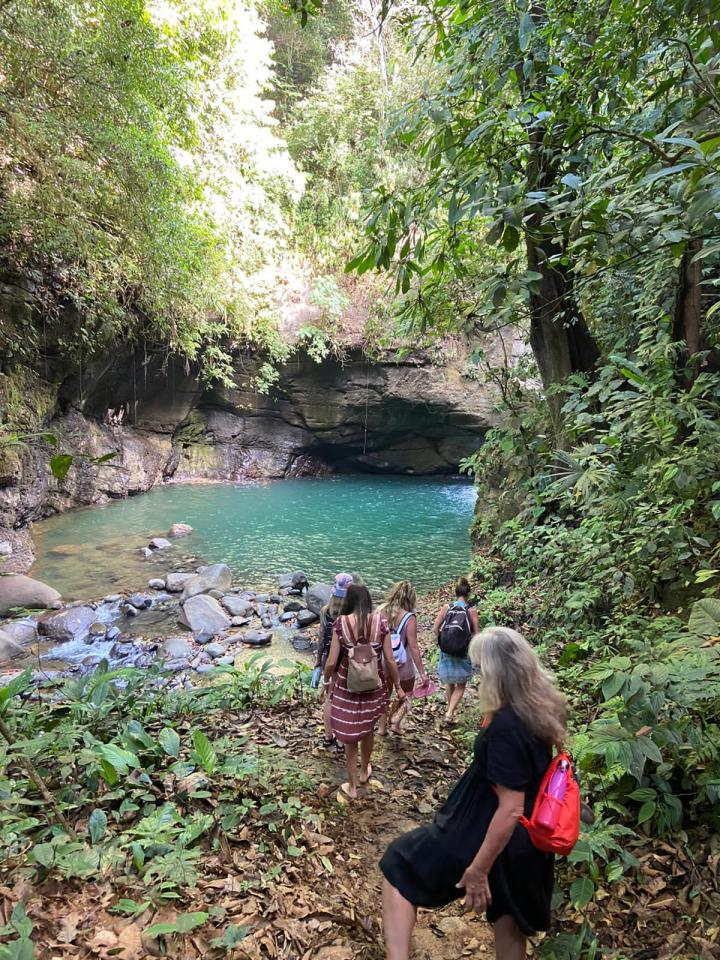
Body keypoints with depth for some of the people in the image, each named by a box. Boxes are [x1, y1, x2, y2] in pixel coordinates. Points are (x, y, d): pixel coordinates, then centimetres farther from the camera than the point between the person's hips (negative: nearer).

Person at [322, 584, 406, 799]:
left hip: (347, 686, -2)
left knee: (349, 735, 15)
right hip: (373, 685, 2)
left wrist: (326, 681, 7)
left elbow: (331, 662, -13)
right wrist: (398, 686, 7)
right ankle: (364, 771, 49)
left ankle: (352, 787, 29)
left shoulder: (341, 622, -15)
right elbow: (389, 660, -8)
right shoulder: (380, 622, -12)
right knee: (368, 729, 27)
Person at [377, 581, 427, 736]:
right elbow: (413, 648, -20)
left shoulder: (380, 610, -10)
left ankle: (381, 728, 30)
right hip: (402, 665, -4)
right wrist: (422, 673, -13)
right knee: (406, 695, 22)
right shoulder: (409, 618, -21)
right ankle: (396, 721, 3)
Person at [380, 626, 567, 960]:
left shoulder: (505, 725, -31)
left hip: (492, 835, -8)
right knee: (509, 919, 27)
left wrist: (478, 868, -21)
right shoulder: (540, 708, -5)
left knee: (398, 866, 7)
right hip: (527, 839, 8)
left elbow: (511, 809, -28)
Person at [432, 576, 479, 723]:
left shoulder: (446, 608, -6)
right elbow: (476, 634, -9)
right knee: (461, 685, 15)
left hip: (446, 651, 2)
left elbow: (435, 629, -6)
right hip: (463, 653, -2)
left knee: (449, 682, 24)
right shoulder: (471, 611, -11)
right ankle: (450, 712, 0)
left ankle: (451, 708, 37)